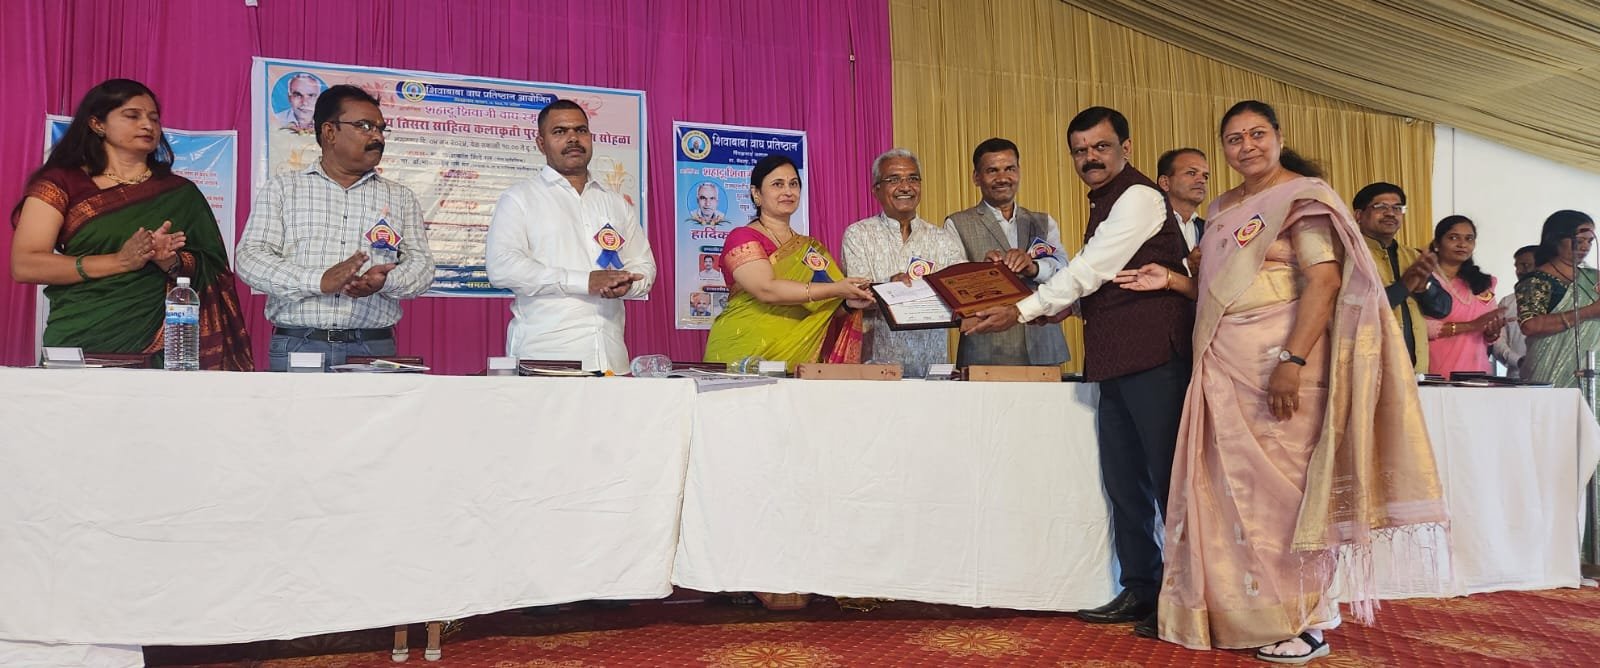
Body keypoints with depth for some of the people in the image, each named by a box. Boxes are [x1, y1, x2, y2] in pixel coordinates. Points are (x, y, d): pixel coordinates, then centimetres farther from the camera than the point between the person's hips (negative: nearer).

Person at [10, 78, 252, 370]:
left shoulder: (180, 193, 10)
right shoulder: (62, 183, 4)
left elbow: (210, 269, 5)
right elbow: (24, 265, -6)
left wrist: (170, 261, -16)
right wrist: (120, 261, -15)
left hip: (155, 347, 1)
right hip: (76, 343, -1)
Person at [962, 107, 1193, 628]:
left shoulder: (1138, 198, -8)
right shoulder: (1106, 205, 22)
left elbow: (1090, 270, -14)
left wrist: (1023, 310, -12)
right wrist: (1058, 306, 10)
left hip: (1153, 358, -10)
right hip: (1114, 361, 10)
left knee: (1168, 480, -5)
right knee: (1123, 482, 11)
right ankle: (1140, 590, 20)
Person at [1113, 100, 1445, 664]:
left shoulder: (1302, 196, -4)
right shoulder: (1224, 210, 18)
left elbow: (1325, 280, -15)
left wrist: (1293, 361, -24)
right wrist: (1171, 280, 6)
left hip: (1279, 365, -7)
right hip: (1224, 370, 7)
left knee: (1281, 486, -4)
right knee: (1228, 487, 7)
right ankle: (1237, 612, 18)